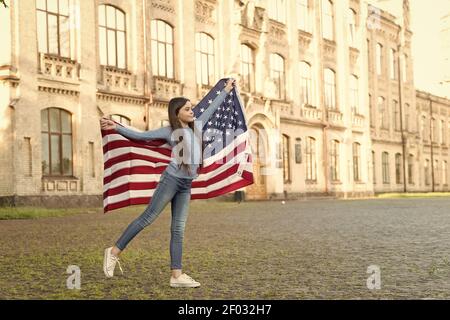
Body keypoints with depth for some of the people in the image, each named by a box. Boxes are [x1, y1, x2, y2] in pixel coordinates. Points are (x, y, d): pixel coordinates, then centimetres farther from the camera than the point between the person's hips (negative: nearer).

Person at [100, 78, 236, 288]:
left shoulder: (195, 127, 16)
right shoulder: (169, 131, -1)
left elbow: (211, 109, 27)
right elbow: (141, 136, -6)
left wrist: (226, 90, 36)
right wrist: (115, 127, -16)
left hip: (186, 185, 6)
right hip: (172, 179, -6)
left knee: (178, 229, 3)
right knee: (147, 218, -5)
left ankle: (176, 275, 1)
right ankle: (114, 251, 7)